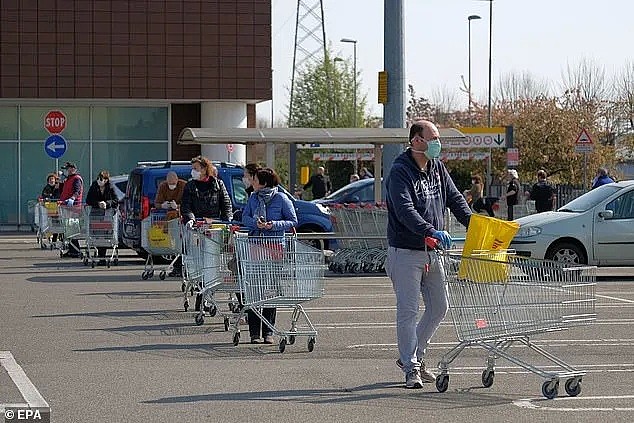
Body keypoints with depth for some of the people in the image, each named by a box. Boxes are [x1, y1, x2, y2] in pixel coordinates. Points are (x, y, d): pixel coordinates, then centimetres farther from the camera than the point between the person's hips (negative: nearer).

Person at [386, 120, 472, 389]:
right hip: (405, 253, -8)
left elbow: (455, 198, 13)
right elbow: (405, 211, -27)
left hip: (431, 252, 8)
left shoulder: (437, 168, 10)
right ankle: (411, 368, -1)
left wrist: (472, 224, -4)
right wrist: (431, 231, -39)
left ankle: (412, 355, 26)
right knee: (408, 311, -5)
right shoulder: (400, 172, -15)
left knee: (439, 308, 12)